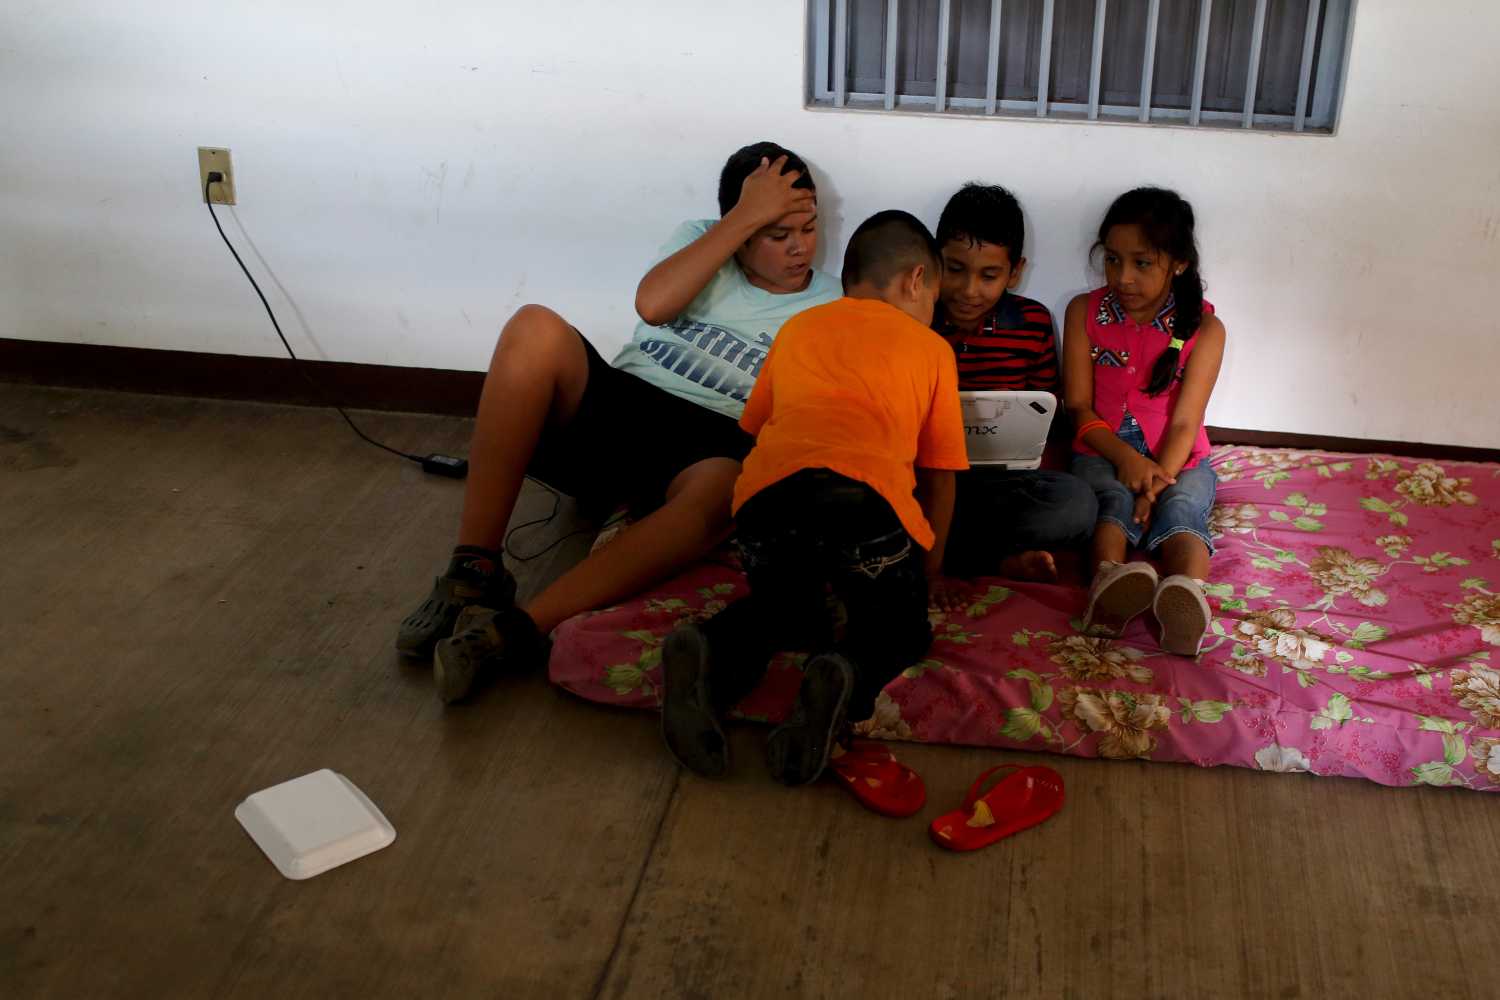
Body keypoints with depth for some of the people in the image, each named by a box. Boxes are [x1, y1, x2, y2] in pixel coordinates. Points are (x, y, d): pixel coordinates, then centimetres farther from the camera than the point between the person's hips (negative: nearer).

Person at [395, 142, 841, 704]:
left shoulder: (829, 308, 12)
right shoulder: (701, 240, 14)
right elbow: (652, 303, -8)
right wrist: (747, 215, -7)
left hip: (708, 445, -2)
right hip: (613, 405, 2)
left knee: (723, 489, -40)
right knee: (536, 328, -28)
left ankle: (518, 628, -49)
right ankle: (474, 572, -28)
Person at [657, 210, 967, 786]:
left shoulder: (798, 328, 33)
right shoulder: (930, 349, 25)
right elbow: (938, 476, 25)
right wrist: (928, 570, 36)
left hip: (767, 489, 3)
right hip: (866, 494, -3)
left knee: (786, 611, 27)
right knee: (900, 628, 20)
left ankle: (709, 653, -6)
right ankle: (847, 679, -16)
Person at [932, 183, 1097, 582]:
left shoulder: (1033, 323, 6)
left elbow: (1048, 419, 14)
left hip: (1001, 477, 1)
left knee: (1076, 503, -30)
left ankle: (943, 547, -23)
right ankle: (1002, 561, -25)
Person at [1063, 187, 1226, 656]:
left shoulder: (1204, 327, -3)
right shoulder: (1084, 312, 1)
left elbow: (1184, 422, -10)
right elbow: (1079, 406, -3)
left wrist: (1158, 479, -28)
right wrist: (1125, 458, -21)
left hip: (1177, 459, 0)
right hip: (1103, 453, 1)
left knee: (1179, 507, -32)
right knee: (1116, 499, -32)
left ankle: (1187, 597, -64)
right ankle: (1109, 585, -65)